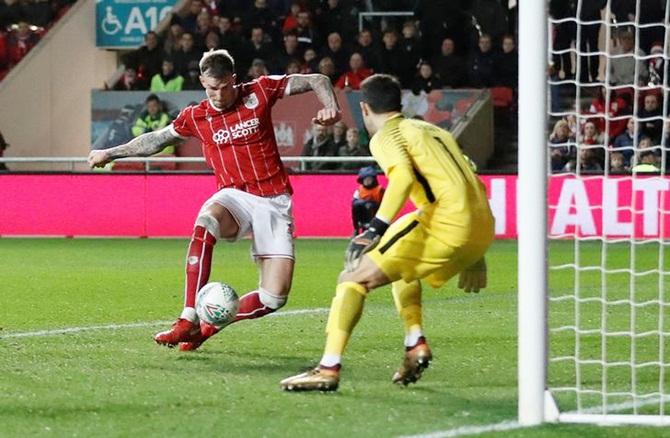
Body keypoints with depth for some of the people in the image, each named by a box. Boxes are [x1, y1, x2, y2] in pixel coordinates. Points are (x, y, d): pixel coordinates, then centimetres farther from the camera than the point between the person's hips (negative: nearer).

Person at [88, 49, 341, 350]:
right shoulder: (196, 117, 3)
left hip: (274, 201, 0)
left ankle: (212, 323, 12)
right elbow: (156, 139, 20)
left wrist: (331, 107, -16)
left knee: (274, 298, -13)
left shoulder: (260, 92, -2)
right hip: (235, 195, 0)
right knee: (204, 224, -39)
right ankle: (188, 320, -37)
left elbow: (317, 81, 4)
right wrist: (110, 153, 24)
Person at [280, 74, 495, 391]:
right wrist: (474, 256, 35)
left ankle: (328, 368, -16)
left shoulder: (385, 136, 6)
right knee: (399, 260, 34)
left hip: (447, 223, -8)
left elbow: (403, 177, -16)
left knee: (354, 278, -3)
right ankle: (415, 345, 18)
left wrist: (375, 230, -20)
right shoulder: (433, 131, 30)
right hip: (483, 230, 8)